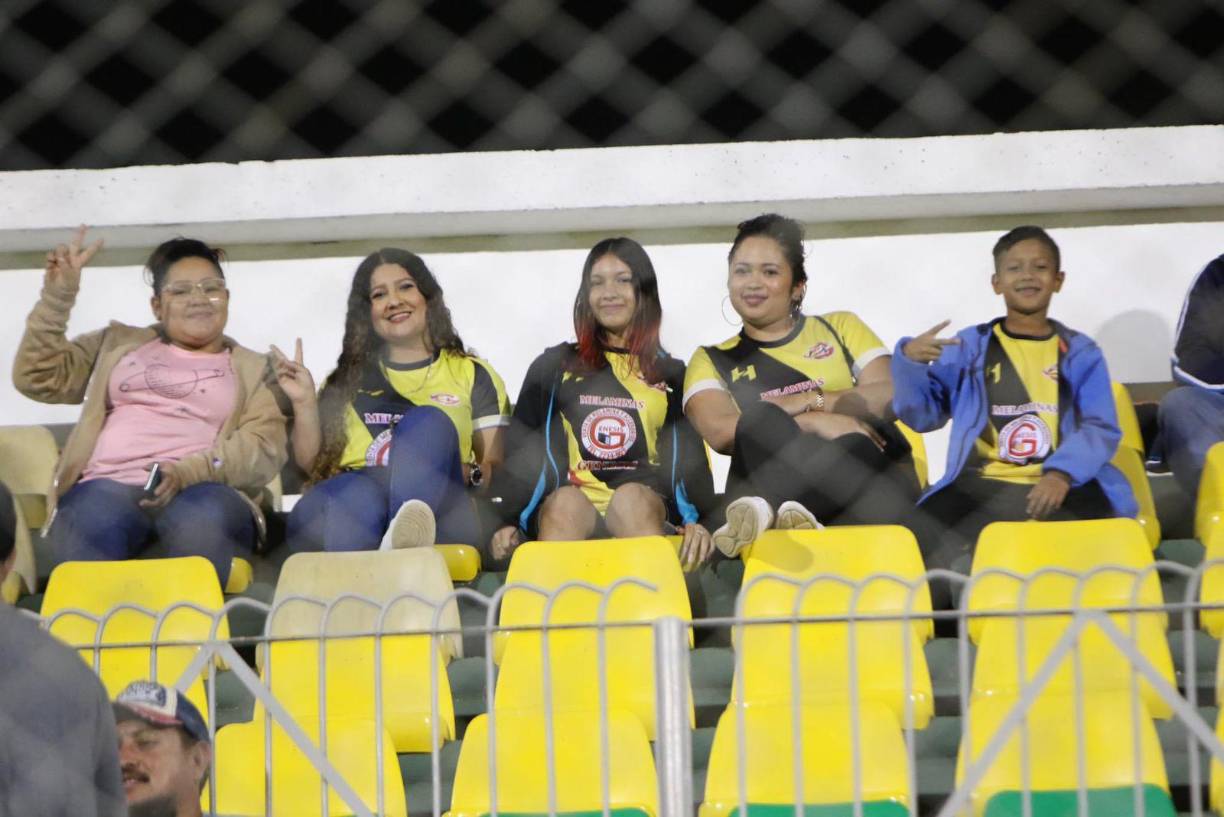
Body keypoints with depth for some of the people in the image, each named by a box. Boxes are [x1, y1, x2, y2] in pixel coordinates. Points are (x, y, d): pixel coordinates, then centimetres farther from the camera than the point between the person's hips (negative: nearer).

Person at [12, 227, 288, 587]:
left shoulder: (255, 370, 23)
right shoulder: (118, 344, 30)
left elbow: (263, 448, 5)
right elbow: (37, 378, 20)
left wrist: (189, 471, -13)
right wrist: (58, 296, 9)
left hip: (202, 491, -1)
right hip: (110, 485, 1)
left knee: (202, 527, -40)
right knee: (92, 529, -39)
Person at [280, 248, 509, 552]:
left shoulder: (472, 375, 23)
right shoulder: (348, 379, 28)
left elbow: (497, 468, 15)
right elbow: (312, 464, 21)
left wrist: (470, 473, -6)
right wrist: (304, 404, 8)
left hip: (435, 511, -1)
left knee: (428, 423, -31)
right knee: (354, 493, -35)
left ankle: (404, 537, -56)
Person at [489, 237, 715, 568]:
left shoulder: (672, 374, 23)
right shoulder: (553, 367, 23)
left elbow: (691, 460, 12)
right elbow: (520, 453, 15)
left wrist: (696, 522, -9)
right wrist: (506, 524, -3)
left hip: (647, 512, 0)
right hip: (566, 513, 0)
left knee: (632, 498, -37)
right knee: (566, 501, -37)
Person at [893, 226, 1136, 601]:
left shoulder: (1080, 352, 15)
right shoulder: (969, 346, 16)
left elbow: (1100, 428, 3)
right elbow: (921, 415, 14)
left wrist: (1062, 474, -18)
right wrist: (910, 361, -7)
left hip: (1063, 489, 0)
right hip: (981, 488, 0)